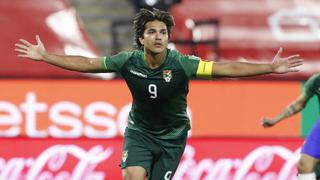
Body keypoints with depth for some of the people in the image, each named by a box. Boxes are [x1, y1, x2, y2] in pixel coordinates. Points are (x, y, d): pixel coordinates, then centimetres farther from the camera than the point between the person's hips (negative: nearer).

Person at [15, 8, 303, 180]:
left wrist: (270, 68, -33)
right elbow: (86, 64, -7)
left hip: (172, 136, -1)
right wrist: (44, 56, -9)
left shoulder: (181, 64, -22)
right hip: (139, 131, 1)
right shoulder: (128, 62, -16)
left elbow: (225, 69, -26)